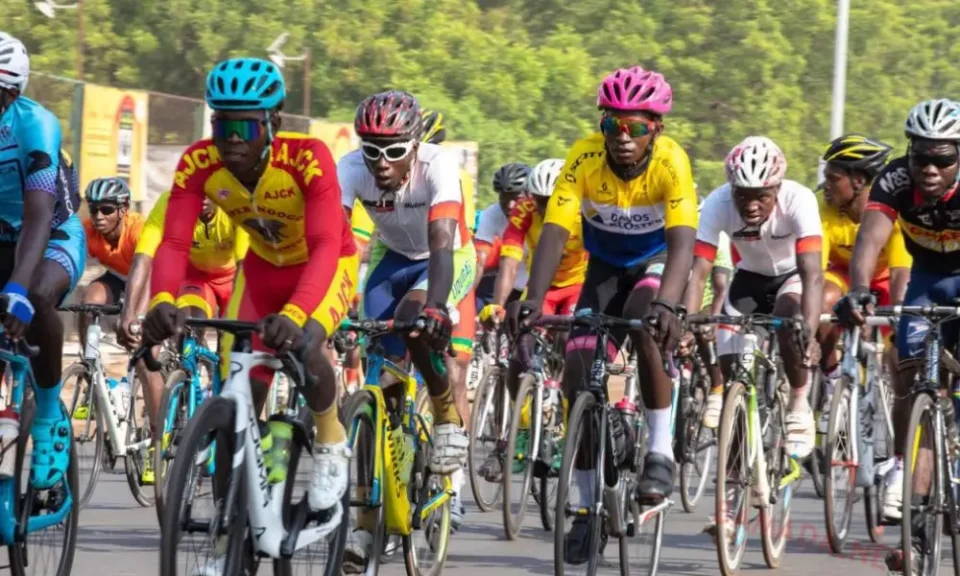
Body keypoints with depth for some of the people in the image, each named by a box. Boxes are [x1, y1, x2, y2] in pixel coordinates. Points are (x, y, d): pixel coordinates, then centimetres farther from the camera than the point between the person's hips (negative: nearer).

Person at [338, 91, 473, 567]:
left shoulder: (438, 167, -33)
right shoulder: (352, 170, -25)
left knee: (417, 324, -35)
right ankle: (369, 521, -6)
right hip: (393, 258, 3)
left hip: (450, 259, -3)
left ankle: (449, 421, -9)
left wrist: (434, 307, -59)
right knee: (381, 374, -9)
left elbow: (441, 243, -43)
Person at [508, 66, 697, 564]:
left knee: (644, 324, -35)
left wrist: (666, 304, -58)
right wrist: (533, 299, -48)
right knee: (577, 378, -10)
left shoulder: (670, 163, -30)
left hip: (657, 262, -3)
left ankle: (661, 450, -19)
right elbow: (554, 234, -32)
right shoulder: (584, 159, -26)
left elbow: (682, 242, -40)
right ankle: (589, 506, 6)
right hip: (606, 266, 3)